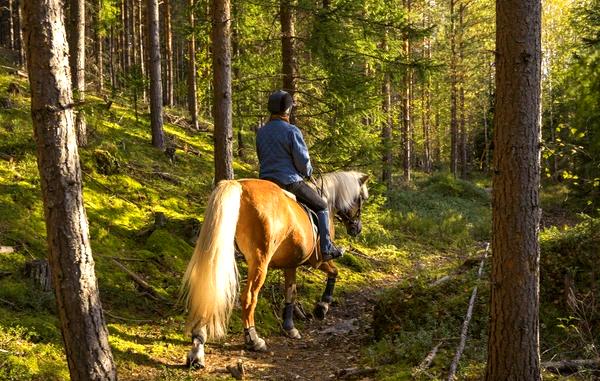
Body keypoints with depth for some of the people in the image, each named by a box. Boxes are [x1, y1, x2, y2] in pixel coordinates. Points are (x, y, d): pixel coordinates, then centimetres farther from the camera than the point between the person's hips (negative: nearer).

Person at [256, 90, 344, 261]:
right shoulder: (291, 131, -13)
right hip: (289, 181, -6)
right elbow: (303, 161, -12)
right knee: (321, 207, 11)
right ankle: (326, 249, 7)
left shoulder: (261, 132, 8)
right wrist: (307, 173, 9)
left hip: (265, 181, 6)